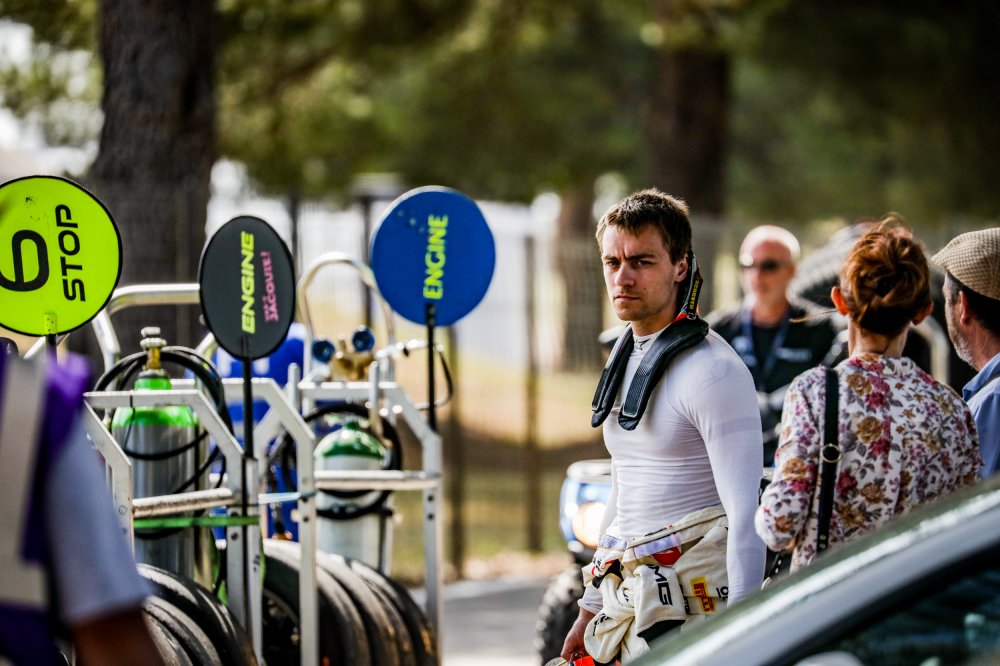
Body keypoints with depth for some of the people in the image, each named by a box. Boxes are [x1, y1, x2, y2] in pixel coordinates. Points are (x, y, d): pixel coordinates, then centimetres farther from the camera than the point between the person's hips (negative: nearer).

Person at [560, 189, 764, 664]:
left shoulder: (713, 371, -12)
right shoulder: (625, 358, 16)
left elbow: (746, 515, -17)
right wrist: (590, 608, 23)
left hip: (688, 607, -8)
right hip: (629, 598, 8)